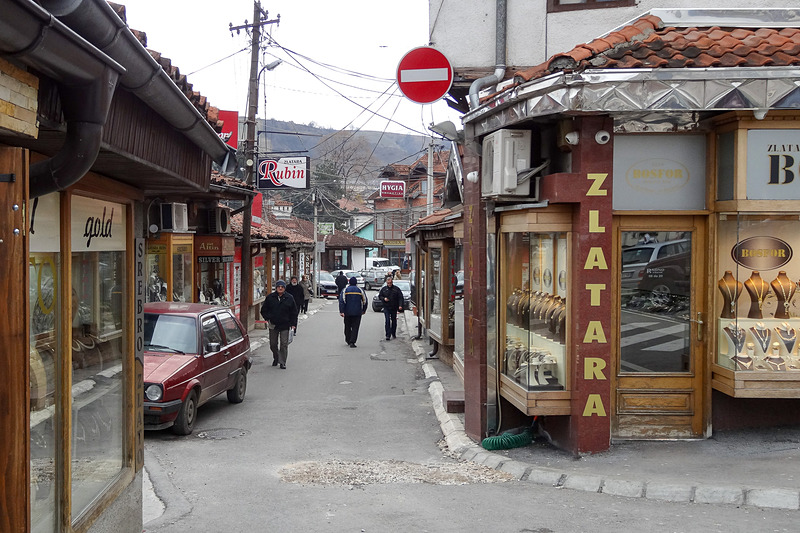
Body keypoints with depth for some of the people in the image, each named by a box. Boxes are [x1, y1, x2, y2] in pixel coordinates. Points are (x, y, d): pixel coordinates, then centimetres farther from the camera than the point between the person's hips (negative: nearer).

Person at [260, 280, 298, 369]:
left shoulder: (289, 299, 2)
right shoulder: (270, 297, 3)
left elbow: (294, 312, 6)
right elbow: (263, 310, 10)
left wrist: (293, 324, -1)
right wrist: (267, 318, -6)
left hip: (285, 325, -2)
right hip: (273, 325, 2)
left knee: (284, 344, -5)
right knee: (273, 344, 10)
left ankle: (282, 362, 2)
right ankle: (276, 358, 33)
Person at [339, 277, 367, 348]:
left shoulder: (345, 290, 0)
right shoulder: (360, 290, 2)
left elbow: (341, 301, -9)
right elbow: (365, 301, 5)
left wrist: (341, 311, -11)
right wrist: (363, 310, 18)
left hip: (347, 312, 0)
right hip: (357, 312, 0)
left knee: (347, 327, 16)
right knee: (355, 327, -1)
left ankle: (348, 340, 27)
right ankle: (352, 342, -12)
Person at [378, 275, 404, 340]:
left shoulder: (396, 289, 1)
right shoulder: (383, 289, 4)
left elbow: (400, 298, -3)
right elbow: (379, 296, 11)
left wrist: (400, 305, -16)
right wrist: (384, 298, -10)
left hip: (394, 308, 1)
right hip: (386, 308, -1)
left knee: (394, 321, 10)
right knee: (387, 321, -11)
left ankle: (393, 334, 25)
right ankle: (388, 335, -12)